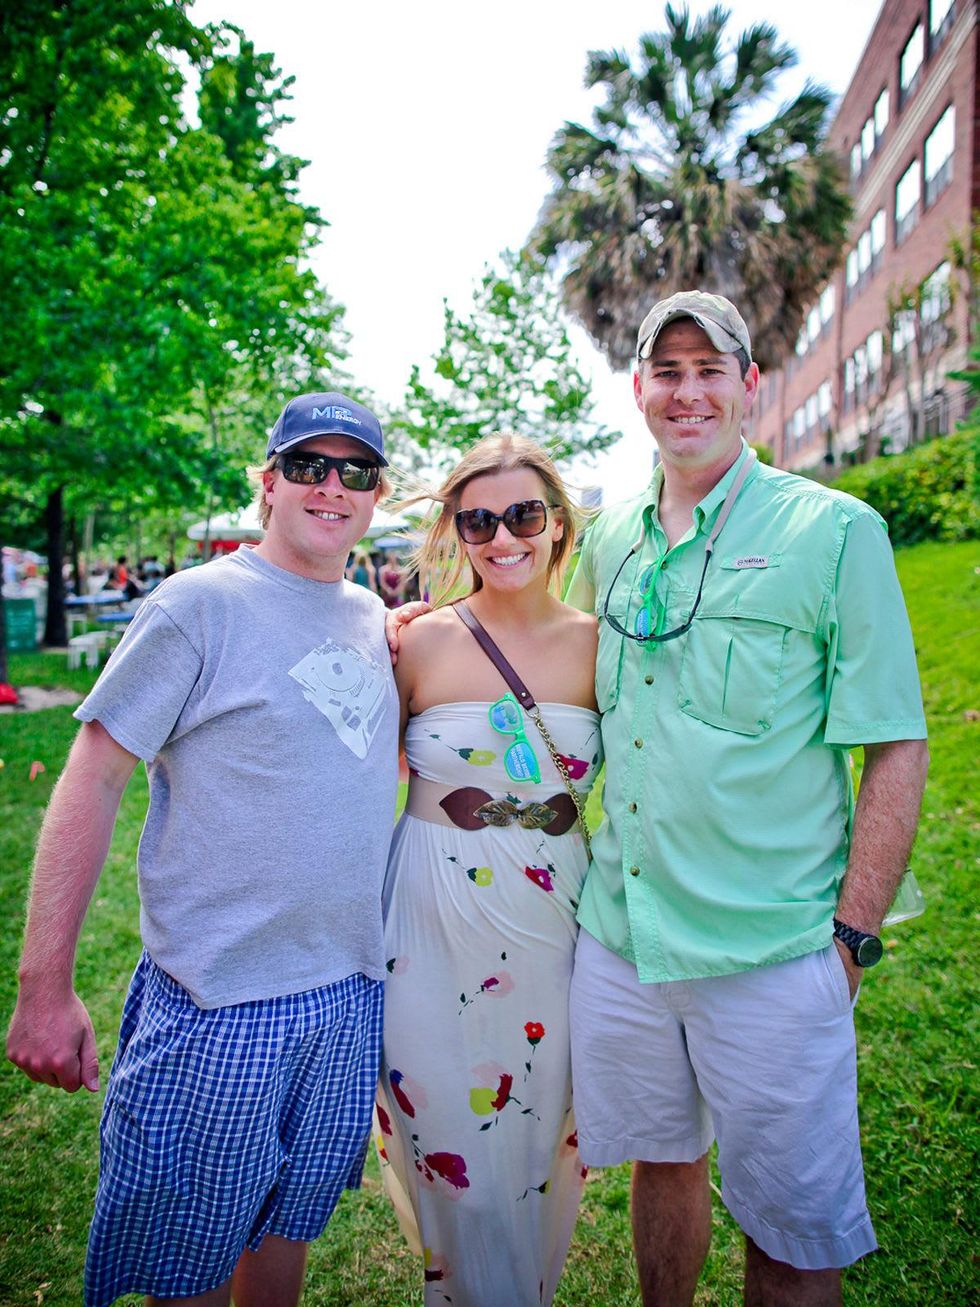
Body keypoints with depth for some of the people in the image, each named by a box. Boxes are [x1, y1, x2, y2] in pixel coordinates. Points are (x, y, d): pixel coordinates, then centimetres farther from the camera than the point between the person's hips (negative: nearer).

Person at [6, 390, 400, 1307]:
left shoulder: (374, 619, 7)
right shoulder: (200, 604, -11)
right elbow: (92, 780, -12)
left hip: (353, 993, 5)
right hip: (218, 1001, -5)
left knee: (290, 1221, 23)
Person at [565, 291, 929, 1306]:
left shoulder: (836, 532, -8)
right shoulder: (610, 539, 6)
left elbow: (896, 751, -8)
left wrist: (853, 938, -10)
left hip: (772, 954, -4)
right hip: (619, 932, 4)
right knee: (660, 1159, 23)